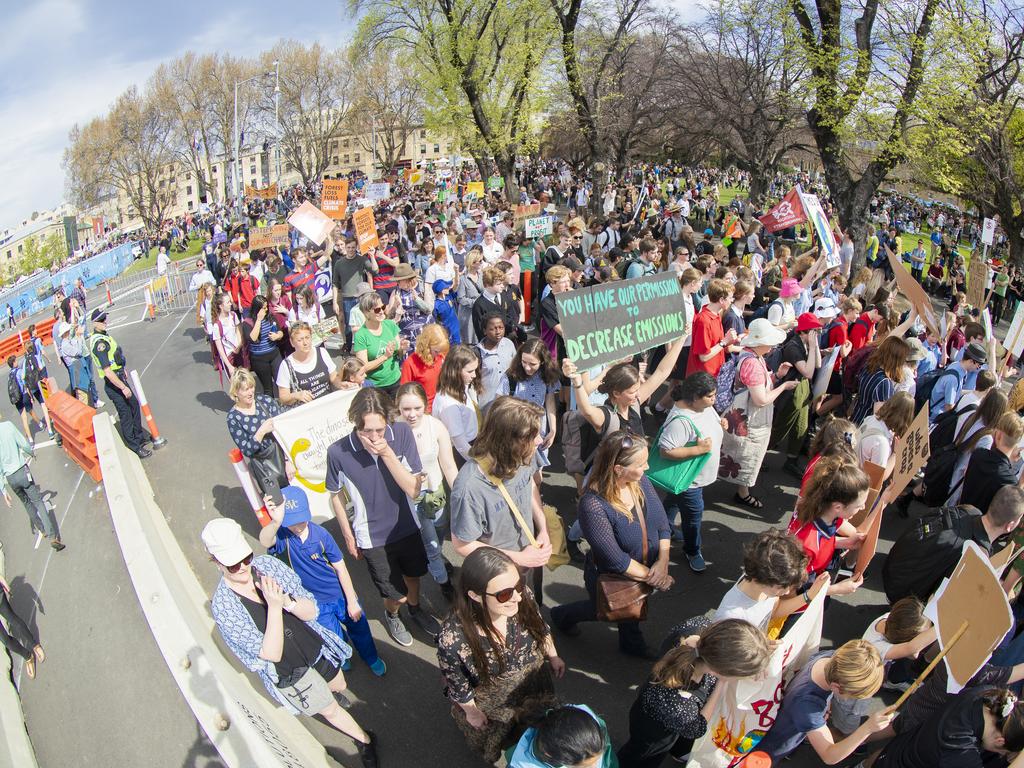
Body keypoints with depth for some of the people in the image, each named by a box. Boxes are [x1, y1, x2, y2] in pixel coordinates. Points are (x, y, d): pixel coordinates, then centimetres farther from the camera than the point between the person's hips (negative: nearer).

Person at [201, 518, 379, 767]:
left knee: (340, 686, 29)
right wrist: (274, 606, -38)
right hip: (287, 670, -3)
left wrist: (286, 601, -36)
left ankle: (325, 691, 66)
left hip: (315, 645, 4)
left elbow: (311, 612, -16)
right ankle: (364, 740, 47)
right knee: (330, 710, 18)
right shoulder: (223, 607, -29)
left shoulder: (268, 565, -20)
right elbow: (272, 654, -29)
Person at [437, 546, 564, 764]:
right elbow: (457, 685, -21)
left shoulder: (523, 596, -33)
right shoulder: (453, 638, -44)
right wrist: (471, 712, -6)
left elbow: (540, 627, -8)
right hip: (492, 701, -3)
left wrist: (552, 656, 6)